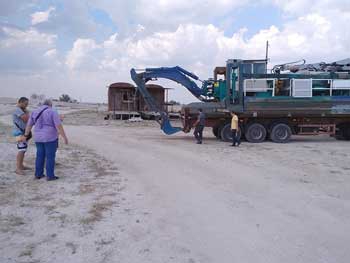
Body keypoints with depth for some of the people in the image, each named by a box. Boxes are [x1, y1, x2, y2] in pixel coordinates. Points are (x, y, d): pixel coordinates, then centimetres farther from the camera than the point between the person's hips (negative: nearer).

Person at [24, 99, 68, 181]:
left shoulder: (35, 112, 6)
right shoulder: (53, 112, -12)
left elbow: (29, 125, 16)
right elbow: (59, 126, -17)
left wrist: (26, 134, 30)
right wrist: (65, 137, -13)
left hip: (39, 138, 6)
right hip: (50, 138, -6)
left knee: (40, 156, 16)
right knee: (50, 156, 1)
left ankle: (38, 174, 21)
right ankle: (50, 176, 4)